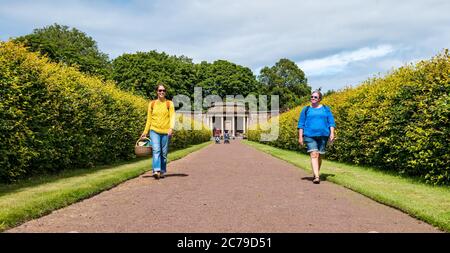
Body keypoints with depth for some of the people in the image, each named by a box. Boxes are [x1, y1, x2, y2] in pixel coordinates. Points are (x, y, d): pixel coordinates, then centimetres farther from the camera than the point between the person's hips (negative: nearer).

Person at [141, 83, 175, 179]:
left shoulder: (169, 104, 6)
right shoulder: (152, 104, 11)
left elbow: (172, 117, -3)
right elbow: (149, 119, 15)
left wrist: (171, 128, -19)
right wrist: (145, 131, 13)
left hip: (166, 132, 0)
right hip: (154, 131, 0)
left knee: (164, 153, 5)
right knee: (156, 150, -16)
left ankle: (162, 172, 17)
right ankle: (156, 171, -25)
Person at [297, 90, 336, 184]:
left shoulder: (326, 109, 11)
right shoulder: (306, 109, 10)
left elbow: (331, 122, 9)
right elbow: (301, 124, 9)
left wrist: (332, 133, -5)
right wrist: (300, 137, 2)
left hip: (323, 136, 2)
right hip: (310, 136, -1)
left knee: (319, 156, 6)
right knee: (313, 155, -16)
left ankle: (316, 174, 23)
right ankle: (317, 177, -22)